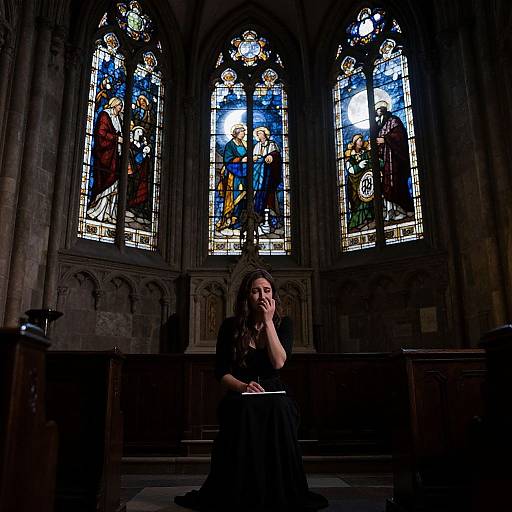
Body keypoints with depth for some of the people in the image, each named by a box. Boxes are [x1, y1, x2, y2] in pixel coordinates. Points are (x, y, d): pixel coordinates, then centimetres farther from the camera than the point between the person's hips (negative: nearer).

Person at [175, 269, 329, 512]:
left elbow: (278, 362, -15)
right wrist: (242, 386, -21)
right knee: (245, 409, -36)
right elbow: (221, 372, 0)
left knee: (279, 409, -35)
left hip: (274, 394, 1)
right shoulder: (231, 326, 2)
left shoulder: (283, 324, 3)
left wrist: (268, 321, -15)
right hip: (240, 396, 0)